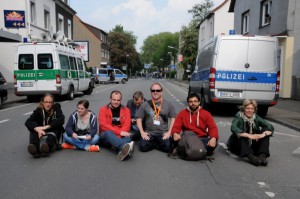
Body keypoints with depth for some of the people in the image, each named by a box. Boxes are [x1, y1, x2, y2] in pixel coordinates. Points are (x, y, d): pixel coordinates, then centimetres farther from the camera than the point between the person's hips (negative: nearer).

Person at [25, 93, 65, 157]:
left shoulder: (56, 109, -2)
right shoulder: (38, 110, -1)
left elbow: (61, 120, -20)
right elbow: (27, 122, -15)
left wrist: (46, 127, -30)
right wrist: (38, 129, -35)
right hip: (41, 134, 2)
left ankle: (47, 145, -59)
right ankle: (34, 146, -51)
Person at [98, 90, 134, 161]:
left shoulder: (126, 110, 5)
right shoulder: (103, 109, 0)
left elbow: (127, 125, -6)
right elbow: (103, 125, -13)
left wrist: (118, 135, -26)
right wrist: (119, 132, -24)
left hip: (120, 136, 2)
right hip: (106, 136, -2)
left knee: (127, 136, -30)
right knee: (109, 133, -35)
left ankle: (122, 152, -63)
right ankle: (124, 146, -64)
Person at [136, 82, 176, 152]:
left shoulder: (168, 104, 6)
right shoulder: (145, 105, 7)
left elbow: (173, 119, 6)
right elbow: (139, 119, 8)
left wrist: (169, 132, -6)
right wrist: (142, 132, -5)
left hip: (163, 133, 0)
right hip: (148, 133, 1)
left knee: (167, 147, -26)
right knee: (143, 147, -24)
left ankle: (153, 144, 5)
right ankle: (158, 144, 6)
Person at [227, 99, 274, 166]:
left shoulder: (256, 118, -2)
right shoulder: (239, 117, -12)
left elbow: (271, 127, -11)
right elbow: (233, 128, -32)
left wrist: (263, 134, -32)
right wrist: (249, 135, -42)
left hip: (252, 146, 4)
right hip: (238, 145, -4)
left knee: (265, 133, -14)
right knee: (240, 134, -32)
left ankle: (262, 155, -32)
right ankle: (250, 156, -48)